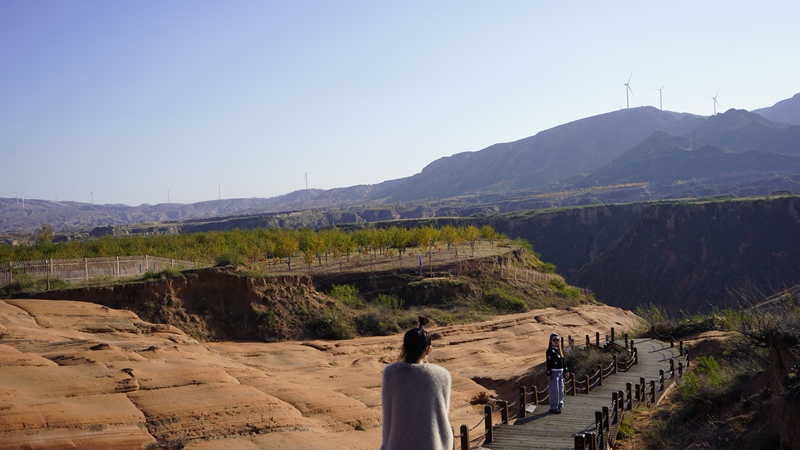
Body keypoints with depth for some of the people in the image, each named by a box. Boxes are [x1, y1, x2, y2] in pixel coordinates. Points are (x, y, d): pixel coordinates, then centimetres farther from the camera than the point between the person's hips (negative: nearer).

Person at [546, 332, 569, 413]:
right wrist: (548, 374, -16)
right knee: (554, 390, -4)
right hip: (554, 372, -8)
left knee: (561, 389, 16)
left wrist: (566, 371, 15)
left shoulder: (559, 350, 12)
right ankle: (553, 407, 2)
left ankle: (560, 404, 30)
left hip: (560, 372, 8)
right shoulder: (550, 351, -12)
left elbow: (563, 360, 17)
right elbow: (548, 363, -14)